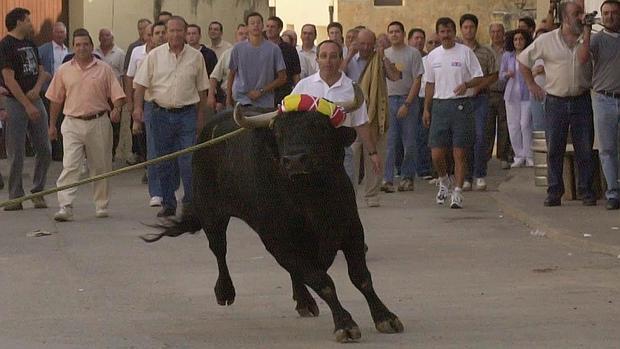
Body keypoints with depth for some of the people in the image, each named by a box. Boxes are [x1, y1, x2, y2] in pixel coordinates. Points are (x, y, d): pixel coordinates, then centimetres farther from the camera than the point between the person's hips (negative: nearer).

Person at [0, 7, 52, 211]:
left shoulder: (30, 45, 15)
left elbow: (42, 72, 16)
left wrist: (37, 89, -7)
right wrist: (27, 105, -19)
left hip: (35, 101, 7)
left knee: (44, 150, 6)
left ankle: (38, 192, 17)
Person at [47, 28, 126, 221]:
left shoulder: (104, 69, 4)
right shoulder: (64, 70, 7)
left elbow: (117, 95, 2)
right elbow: (56, 100, 14)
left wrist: (116, 109, -18)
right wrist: (52, 124, 13)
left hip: (98, 123, 0)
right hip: (73, 124, 0)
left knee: (100, 167, 8)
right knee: (69, 166, -11)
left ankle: (101, 205, 21)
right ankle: (65, 207, -16)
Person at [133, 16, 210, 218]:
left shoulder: (195, 57, 4)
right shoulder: (155, 55, 2)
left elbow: (202, 89, 10)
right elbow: (140, 84, -1)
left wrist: (201, 116, 8)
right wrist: (138, 106, -15)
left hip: (187, 114, -1)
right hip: (160, 114, 1)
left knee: (188, 161, -8)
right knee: (163, 162, 6)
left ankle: (190, 203, 4)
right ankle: (168, 204, 15)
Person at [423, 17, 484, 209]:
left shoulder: (465, 52, -1)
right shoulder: (433, 56, 11)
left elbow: (479, 78, -2)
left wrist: (466, 84, -21)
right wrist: (426, 109, 15)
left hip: (461, 105, -3)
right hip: (439, 105, 3)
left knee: (460, 153, -3)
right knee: (437, 154, -1)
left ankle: (457, 192, 2)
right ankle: (444, 182, 26)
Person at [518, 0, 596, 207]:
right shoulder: (547, 40, 0)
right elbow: (523, 60, 11)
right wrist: (531, 84, 8)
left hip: (581, 101, 1)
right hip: (555, 102, -1)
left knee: (585, 149, 0)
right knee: (554, 149, 1)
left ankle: (586, 191, 7)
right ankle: (554, 192, 7)